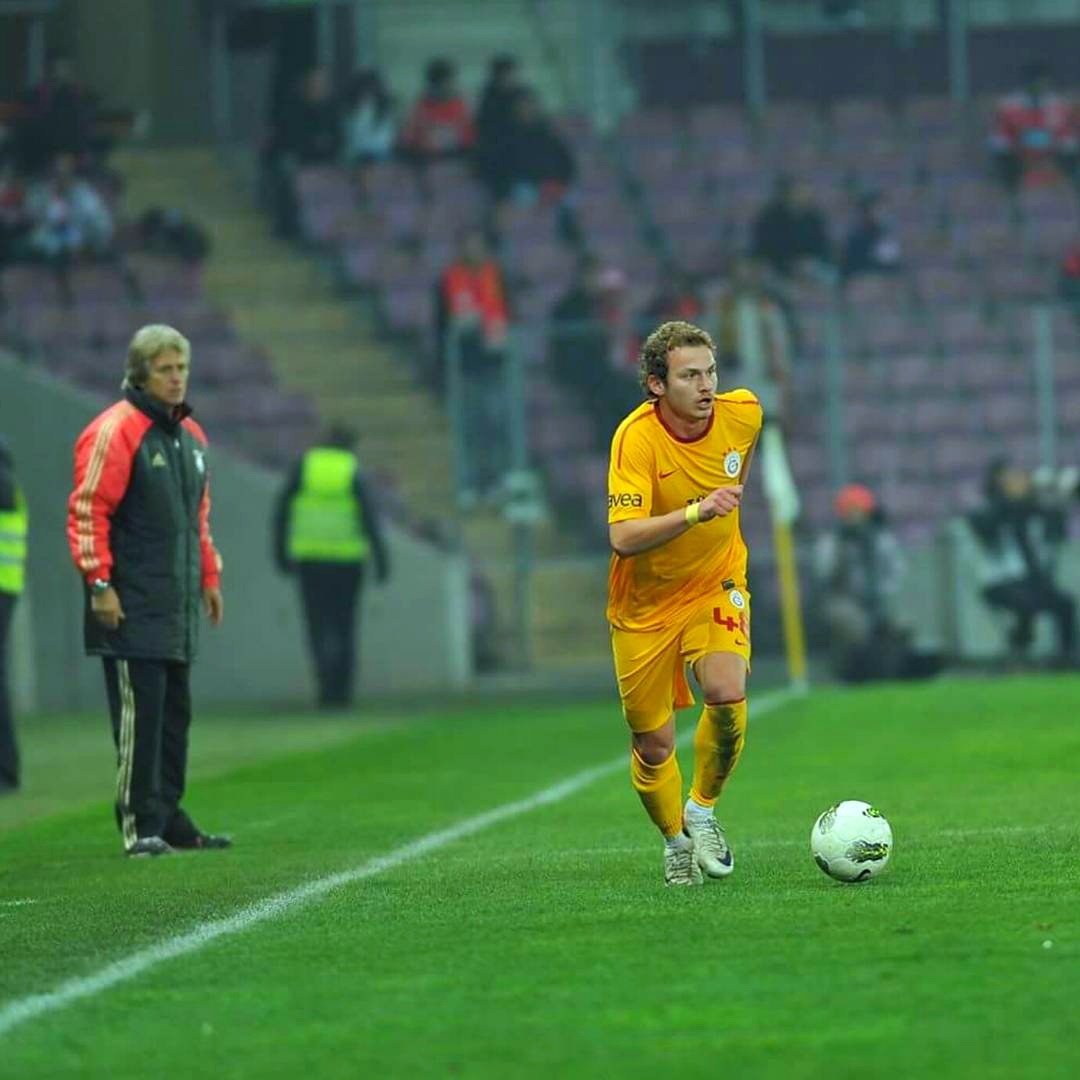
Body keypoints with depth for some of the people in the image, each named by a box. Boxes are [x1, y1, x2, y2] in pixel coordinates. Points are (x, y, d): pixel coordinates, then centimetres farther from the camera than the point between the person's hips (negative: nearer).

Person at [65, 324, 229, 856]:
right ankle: (141, 825, -6)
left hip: (178, 605, 8)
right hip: (132, 607, -8)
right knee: (140, 714, -8)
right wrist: (99, 583, -17)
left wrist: (209, 576, 22)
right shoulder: (115, 432, -10)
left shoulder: (190, 435, 16)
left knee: (175, 713, 10)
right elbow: (87, 512, -13)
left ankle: (168, 817, 16)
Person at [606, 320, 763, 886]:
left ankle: (703, 808, 3)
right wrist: (696, 511, -45)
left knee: (726, 694, -24)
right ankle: (675, 840, 33)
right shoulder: (636, 438, -25)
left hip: (715, 584, 2)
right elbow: (623, 538, -35)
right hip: (645, 602, -2)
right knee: (653, 746, 3)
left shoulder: (743, 413, -12)